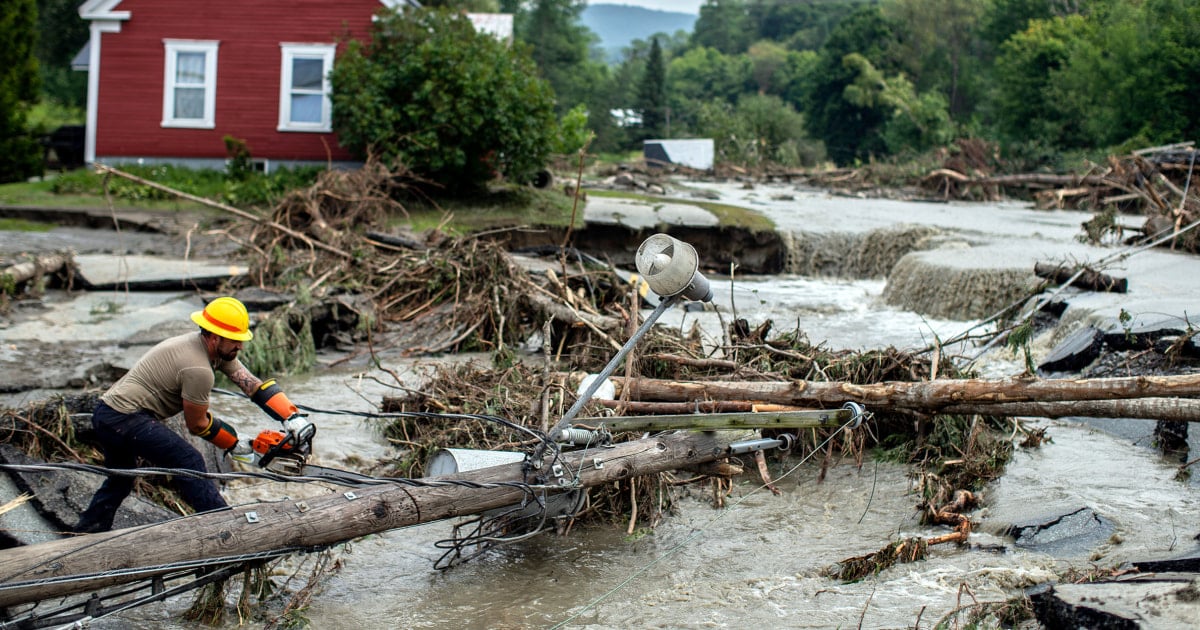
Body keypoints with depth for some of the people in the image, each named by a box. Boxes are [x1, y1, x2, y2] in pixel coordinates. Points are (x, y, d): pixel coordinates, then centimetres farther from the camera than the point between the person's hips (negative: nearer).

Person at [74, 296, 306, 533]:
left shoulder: (218, 351, 6)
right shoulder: (199, 369, -21)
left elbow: (254, 385, 1)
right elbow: (197, 425, -8)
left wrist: (292, 418, -6)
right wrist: (235, 444, 4)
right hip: (127, 418, -10)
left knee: (122, 478, 27)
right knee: (189, 463, -9)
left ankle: (86, 533, 34)